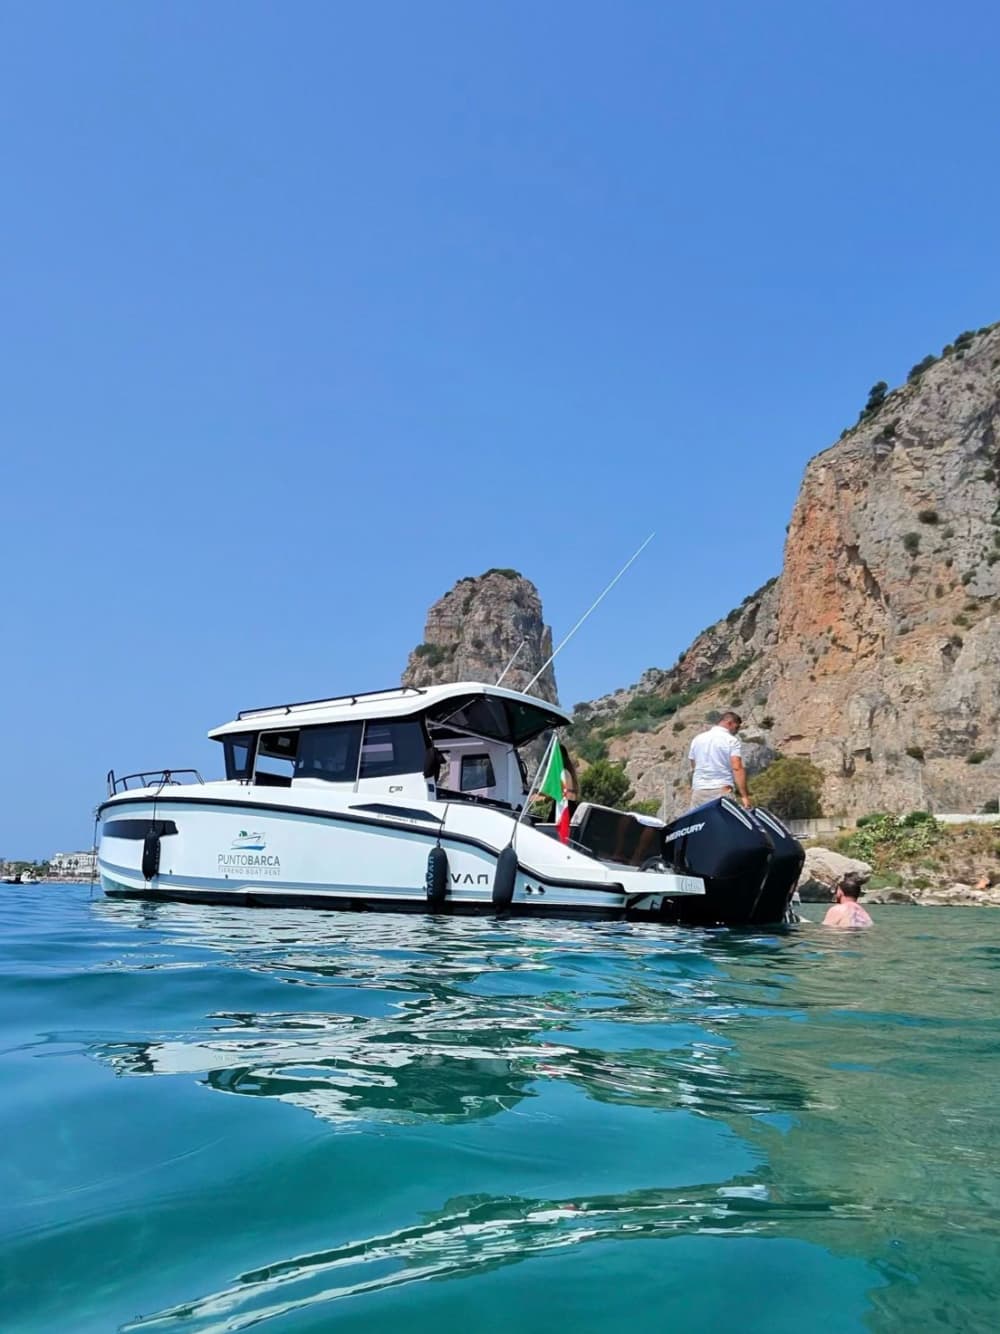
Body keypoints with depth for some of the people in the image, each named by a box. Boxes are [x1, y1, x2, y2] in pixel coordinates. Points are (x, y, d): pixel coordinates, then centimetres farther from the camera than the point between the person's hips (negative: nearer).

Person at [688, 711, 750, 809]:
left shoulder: (698, 739, 15)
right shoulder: (732, 740, -2)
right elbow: (737, 768, -12)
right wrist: (744, 796, -14)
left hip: (698, 792, 5)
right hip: (721, 791, -5)